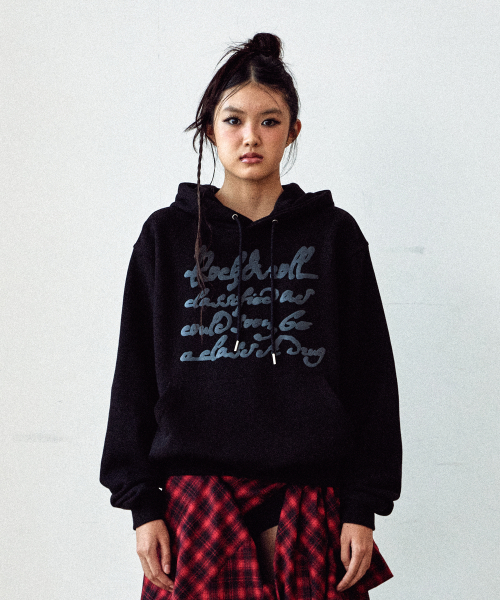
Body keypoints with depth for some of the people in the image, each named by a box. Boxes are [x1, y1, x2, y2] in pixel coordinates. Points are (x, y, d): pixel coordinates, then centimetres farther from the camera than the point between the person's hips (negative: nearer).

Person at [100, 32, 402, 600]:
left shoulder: (333, 234, 6)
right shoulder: (168, 235, 7)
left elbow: (371, 377, 5)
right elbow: (135, 377, 8)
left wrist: (362, 508, -1)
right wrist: (142, 502, 1)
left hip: (310, 498, 0)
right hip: (196, 496, 0)